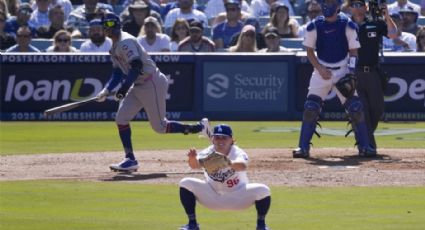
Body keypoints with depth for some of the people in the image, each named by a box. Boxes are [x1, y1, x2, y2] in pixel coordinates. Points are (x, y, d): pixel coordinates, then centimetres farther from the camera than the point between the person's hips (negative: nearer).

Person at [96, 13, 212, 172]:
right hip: (138, 86, 10)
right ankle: (130, 160, 2)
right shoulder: (115, 46, 14)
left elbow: (137, 66, -28)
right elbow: (118, 72, 15)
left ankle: (200, 128, 10)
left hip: (152, 84, -10)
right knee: (121, 119, -1)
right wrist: (106, 90, 1)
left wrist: (124, 87, -31)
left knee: (160, 127, -4)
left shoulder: (125, 42, -18)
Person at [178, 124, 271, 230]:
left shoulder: (238, 153, -22)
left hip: (238, 197, -2)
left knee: (263, 190, -26)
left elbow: (243, 166, -47)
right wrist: (192, 159, -61)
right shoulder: (207, 153, -16)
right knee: (186, 183, -17)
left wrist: (229, 163, -69)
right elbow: (196, 165, -37)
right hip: (212, 197, 2)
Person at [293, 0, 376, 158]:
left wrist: (351, 75, -13)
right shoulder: (314, 26, -3)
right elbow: (309, 51, 4)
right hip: (321, 70, 1)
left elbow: (353, 51, -2)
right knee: (310, 109, -9)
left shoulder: (348, 25, -5)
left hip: (343, 71, -1)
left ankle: (364, 147, 2)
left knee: (356, 109, -7)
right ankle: (303, 147, -4)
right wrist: (320, 69, -11)